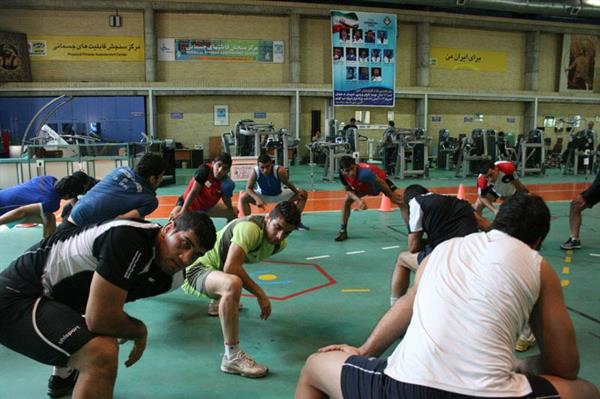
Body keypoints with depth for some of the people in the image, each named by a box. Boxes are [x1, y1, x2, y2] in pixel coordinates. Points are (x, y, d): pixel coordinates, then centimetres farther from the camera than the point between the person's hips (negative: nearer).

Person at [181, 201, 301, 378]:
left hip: (215, 266, 9)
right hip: (197, 269, -9)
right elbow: (231, 267, -36)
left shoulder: (280, 243, -4)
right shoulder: (251, 228, -31)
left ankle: (217, 303, 60)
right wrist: (260, 294, -30)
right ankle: (232, 357, -30)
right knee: (232, 284, -40)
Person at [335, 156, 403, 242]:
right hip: (364, 186, 5)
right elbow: (348, 190, -12)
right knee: (347, 200, -5)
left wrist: (392, 196, -17)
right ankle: (343, 231, 9)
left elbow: (381, 183, -31)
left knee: (401, 201, -18)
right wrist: (359, 200, -31)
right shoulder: (342, 174, -28)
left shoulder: (364, 172, -46)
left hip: (380, 182, -5)